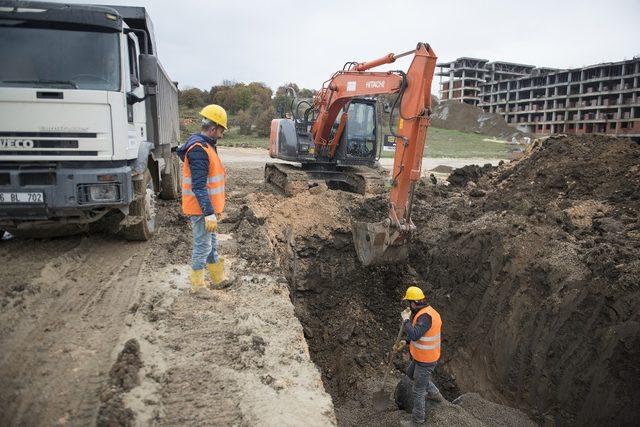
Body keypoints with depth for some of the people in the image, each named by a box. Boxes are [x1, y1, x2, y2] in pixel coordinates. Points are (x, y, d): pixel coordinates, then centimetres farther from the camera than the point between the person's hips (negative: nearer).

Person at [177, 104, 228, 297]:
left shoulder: (206, 146, 11)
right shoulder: (198, 149, -22)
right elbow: (198, 187, -27)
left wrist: (216, 208, 23)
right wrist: (209, 213, -28)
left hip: (208, 207, 10)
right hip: (201, 209, -10)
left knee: (211, 243, 20)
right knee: (202, 246, 1)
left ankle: (218, 278, 34)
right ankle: (197, 284, 16)